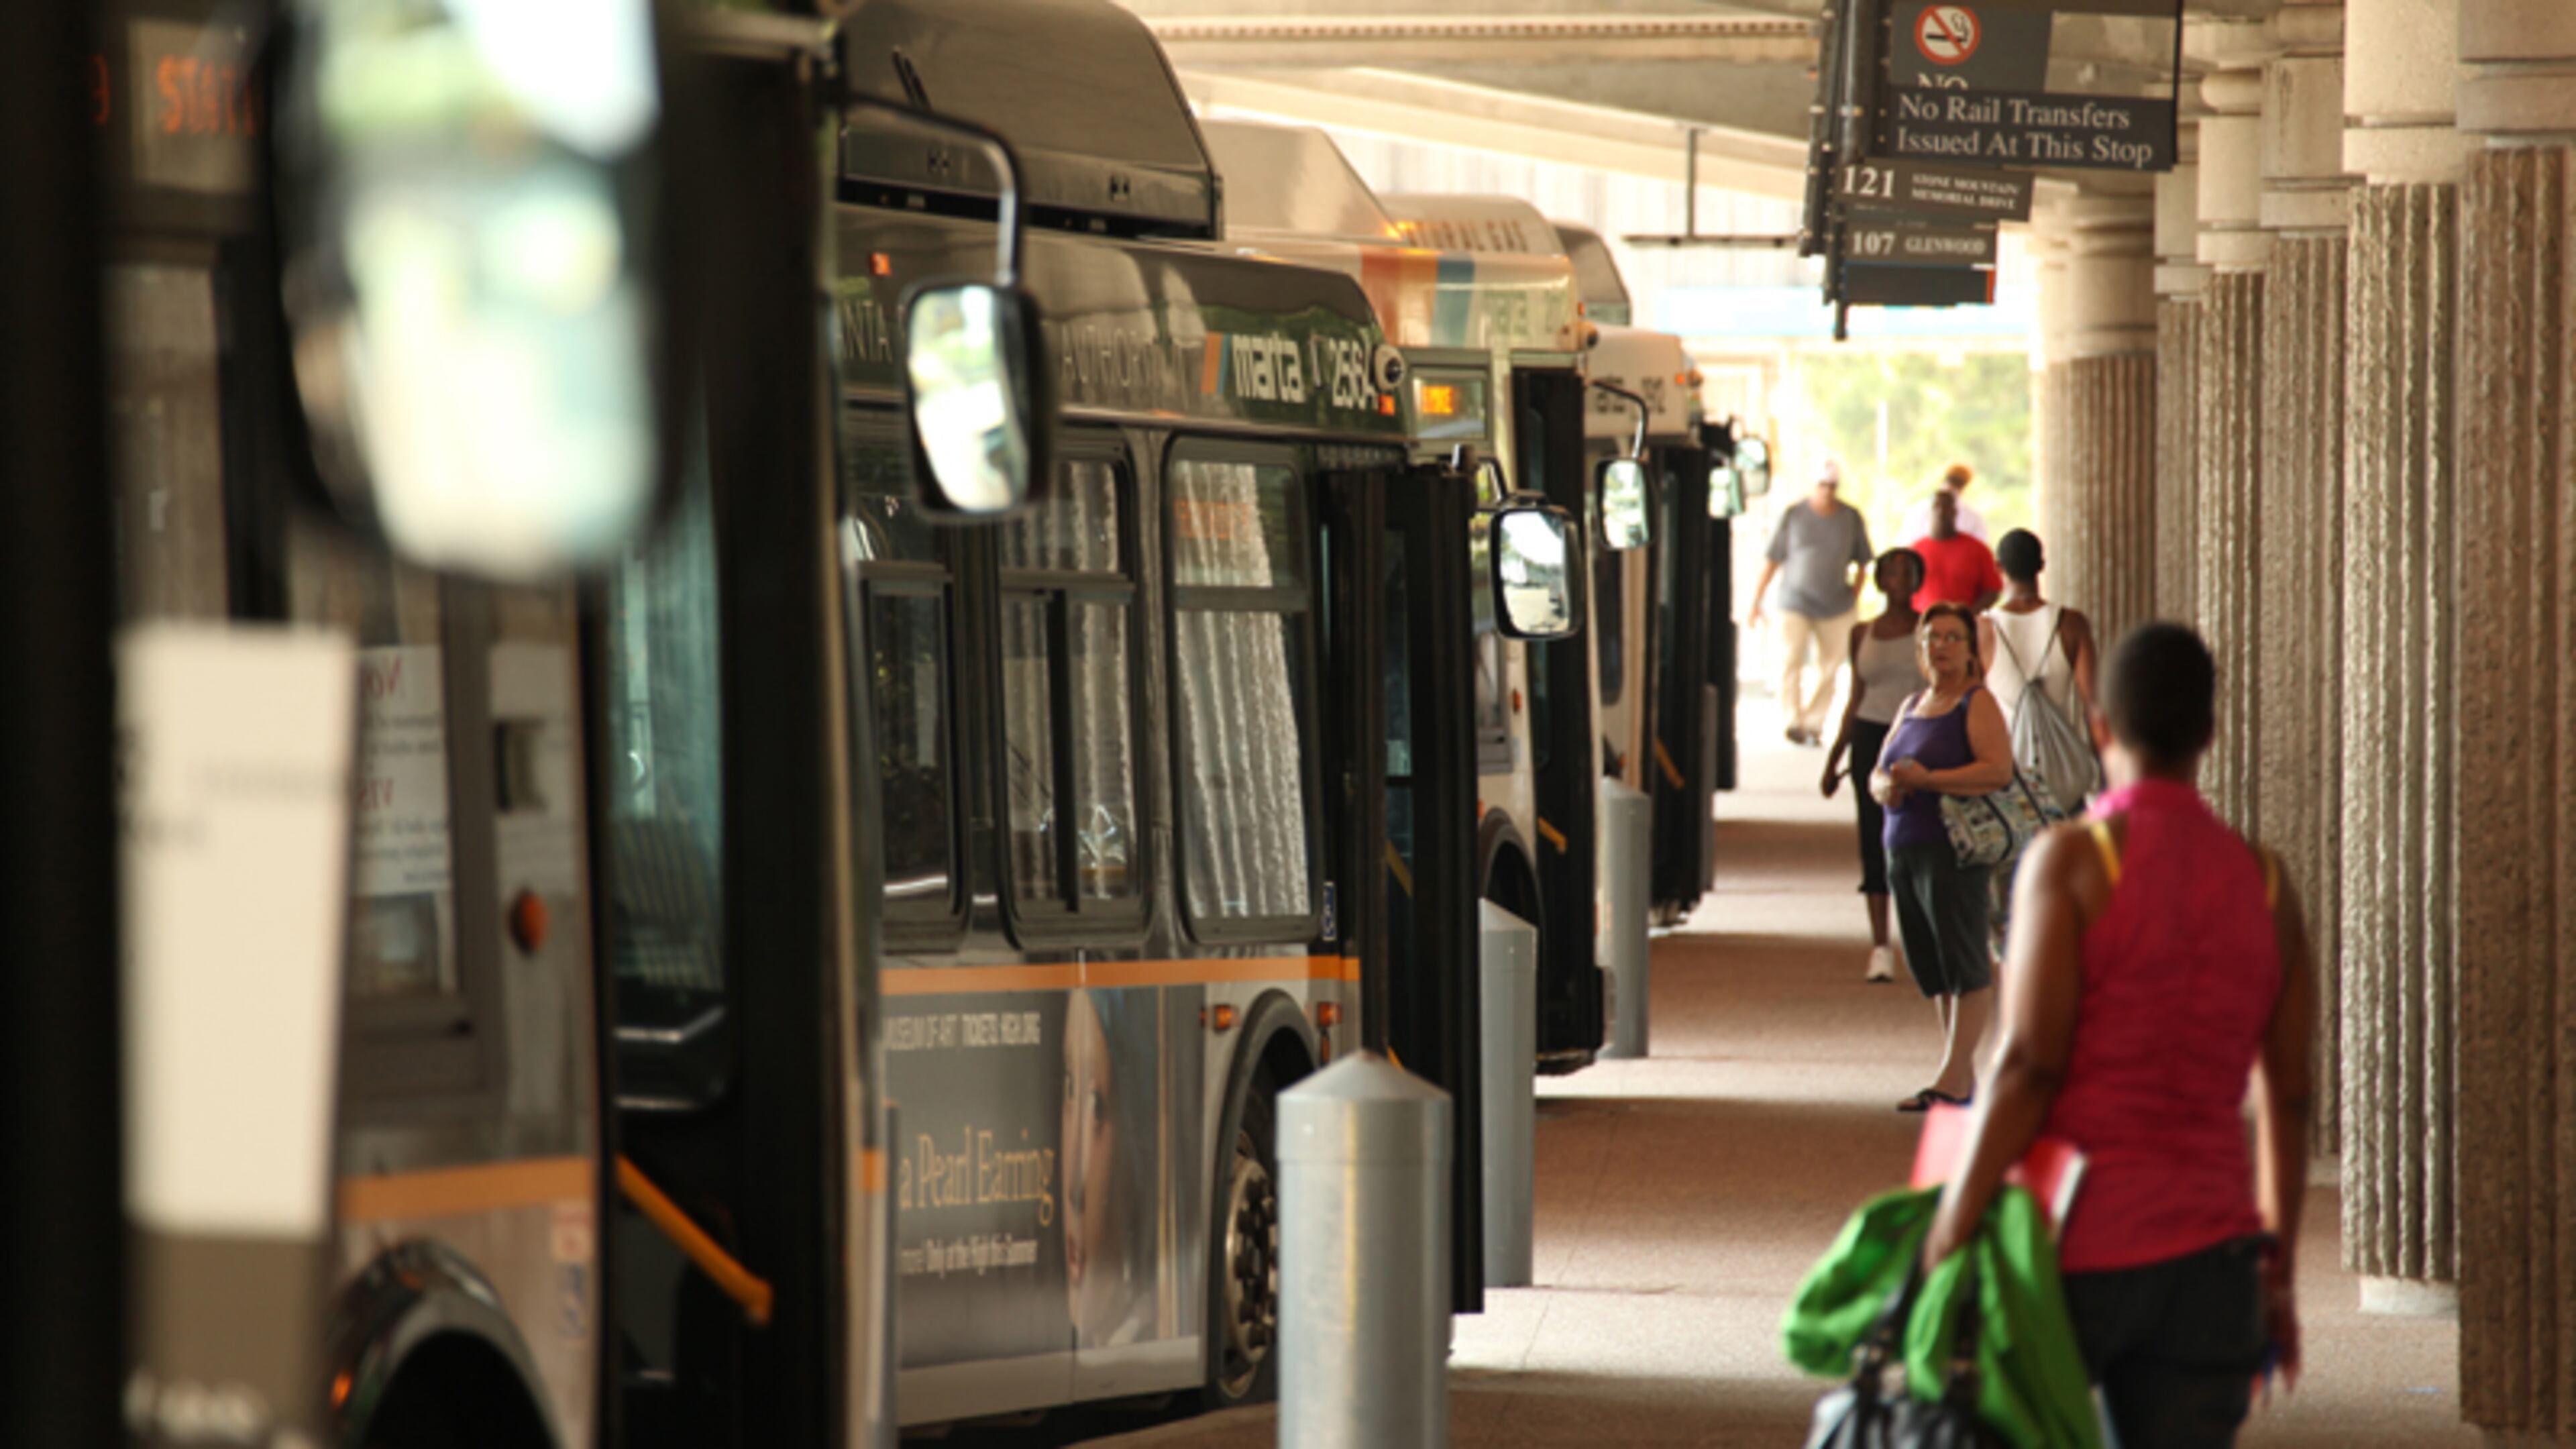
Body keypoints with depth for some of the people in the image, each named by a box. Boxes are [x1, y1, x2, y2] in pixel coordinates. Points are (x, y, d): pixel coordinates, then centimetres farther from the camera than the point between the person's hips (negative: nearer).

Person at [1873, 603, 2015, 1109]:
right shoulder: (1912, 706, 20)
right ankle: (1964, 1078, 13)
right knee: (1932, 968, 8)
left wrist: (1928, 779, -20)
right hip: (1903, 846, 8)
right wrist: (1886, 787, -2)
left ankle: (1954, 1076, -13)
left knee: (1965, 964, -9)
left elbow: (1999, 770, -16)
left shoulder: (1977, 703, -4)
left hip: (1954, 847, -8)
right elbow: (1879, 772, 23)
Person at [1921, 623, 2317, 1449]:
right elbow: (2288, 1100, 9)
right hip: (2209, 1253, 4)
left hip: (2074, 1252, -4)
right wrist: (2279, 1274, 17)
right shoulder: (2264, 886, 8)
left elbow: (2029, 1064, -14)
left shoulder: (2071, 861, -7)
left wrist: (1950, 1236, -12)